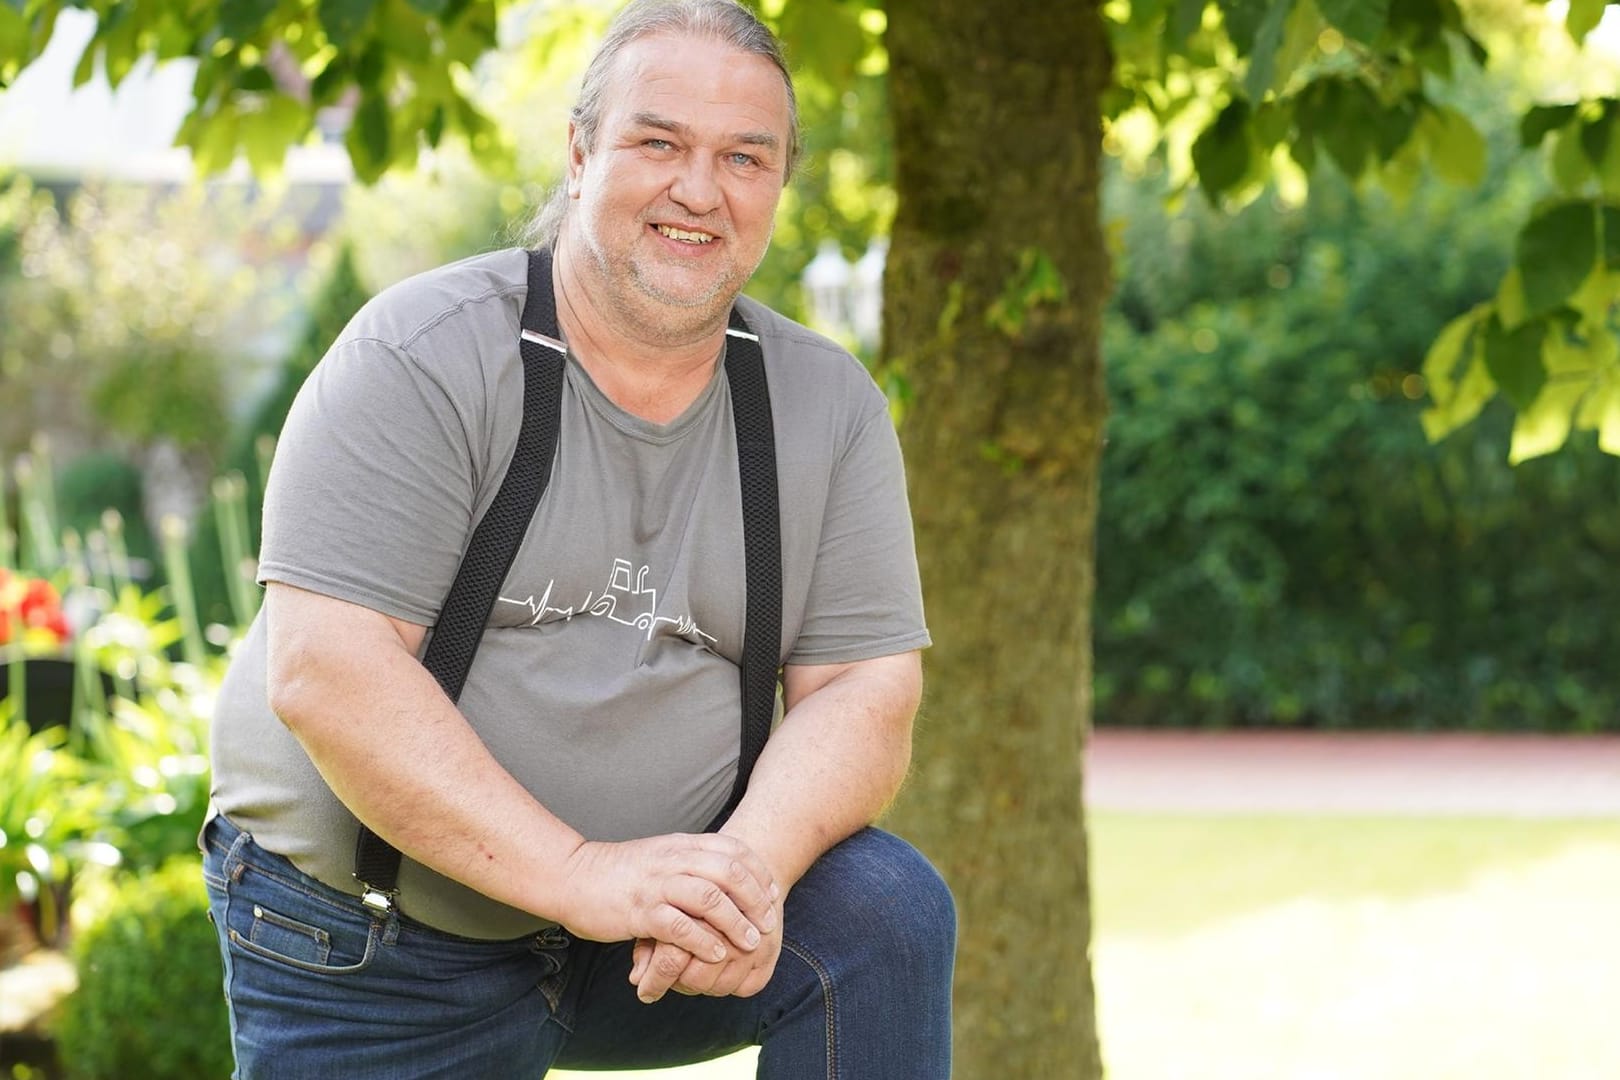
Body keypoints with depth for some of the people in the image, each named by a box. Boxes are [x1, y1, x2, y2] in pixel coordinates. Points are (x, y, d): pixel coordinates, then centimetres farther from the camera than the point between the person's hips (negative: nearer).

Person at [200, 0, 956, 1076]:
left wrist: (752, 864, -26)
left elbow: (864, 688, -4)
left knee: (884, 908, -20)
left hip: (658, 891, 2)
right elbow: (324, 668, -21)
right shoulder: (420, 357, -12)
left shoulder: (830, 404, 2)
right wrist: (579, 873, -29)